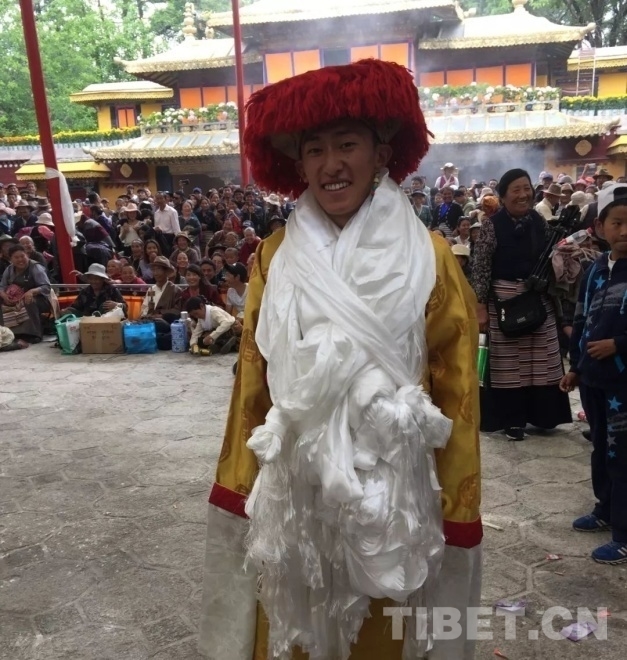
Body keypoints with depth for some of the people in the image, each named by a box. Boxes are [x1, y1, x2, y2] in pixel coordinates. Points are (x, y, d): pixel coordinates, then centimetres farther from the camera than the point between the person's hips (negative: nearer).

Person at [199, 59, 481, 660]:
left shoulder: (428, 260, -8)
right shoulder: (276, 258, -2)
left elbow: (455, 390, -6)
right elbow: (253, 377, 1)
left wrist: (458, 509, -4)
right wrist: (239, 486, 3)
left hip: (386, 483, -1)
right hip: (292, 482, 2)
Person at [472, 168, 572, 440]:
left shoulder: (539, 221, 6)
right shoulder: (492, 225, -10)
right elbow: (480, 268, -11)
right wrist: (481, 307, -14)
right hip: (504, 299, -5)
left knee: (539, 361, 11)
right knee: (509, 361, 3)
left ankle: (539, 413, 26)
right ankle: (512, 418, 16)